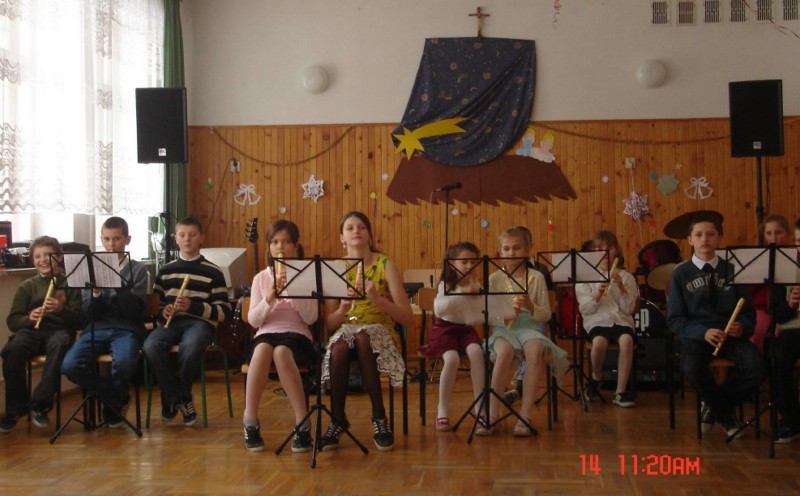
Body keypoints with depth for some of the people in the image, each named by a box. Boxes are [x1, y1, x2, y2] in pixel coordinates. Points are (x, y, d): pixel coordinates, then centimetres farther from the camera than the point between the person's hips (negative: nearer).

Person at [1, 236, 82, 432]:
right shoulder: (27, 286, 16)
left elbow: (80, 320, 3)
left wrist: (61, 309, -16)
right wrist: (28, 318, -11)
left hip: (59, 330, -2)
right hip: (31, 330, 2)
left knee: (58, 344, -38)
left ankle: (39, 404, -29)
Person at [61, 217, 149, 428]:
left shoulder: (137, 270, 7)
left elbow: (134, 311, -5)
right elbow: (89, 314, 7)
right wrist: (96, 292, -11)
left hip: (126, 330, -3)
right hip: (96, 329, 3)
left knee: (123, 363, -37)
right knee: (70, 366, -26)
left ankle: (112, 403, -2)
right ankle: (118, 398, -1)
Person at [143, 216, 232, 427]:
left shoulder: (212, 272, 6)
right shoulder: (166, 270, 18)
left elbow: (224, 311, 1)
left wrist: (193, 306, -14)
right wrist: (163, 311, -2)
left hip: (200, 322, -3)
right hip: (172, 321, 3)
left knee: (190, 348, -39)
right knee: (150, 346, -32)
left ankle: (172, 398, -10)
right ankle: (180, 399, -14)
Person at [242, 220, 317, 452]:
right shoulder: (261, 278, 13)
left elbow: (311, 318, -2)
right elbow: (253, 320, 4)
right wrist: (269, 298, -13)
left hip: (296, 335, -1)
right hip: (266, 334, 1)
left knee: (281, 352, -39)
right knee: (263, 349, -37)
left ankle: (302, 423, -33)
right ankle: (250, 422, -30)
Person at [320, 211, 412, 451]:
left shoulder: (385, 265, -1)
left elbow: (407, 317, -7)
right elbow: (329, 323, 3)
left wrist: (377, 298, -21)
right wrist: (342, 308, -18)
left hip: (380, 333, -1)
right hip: (345, 331, 2)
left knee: (362, 338, -37)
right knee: (339, 346, -35)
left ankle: (379, 417, -28)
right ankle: (337, 420, -21)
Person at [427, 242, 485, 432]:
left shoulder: (477, 287, 5)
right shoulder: (446, 285, -4)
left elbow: (482, 315, 0)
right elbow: (439, 310, -23)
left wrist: (475, 293, -13)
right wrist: (462, 293, -27)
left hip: (466, 329, 3)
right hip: (446, 328, -2)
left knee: (476, 351, -31)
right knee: (452, 358, -32)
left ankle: (480, 406, -25)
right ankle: (443, 411, -17)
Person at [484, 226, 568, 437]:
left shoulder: (536, 277, 7)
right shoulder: (495, 279, 8)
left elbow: (546, 315, 5)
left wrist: (531, 307, -16)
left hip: (530, 327, 0)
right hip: (503, 328, 0)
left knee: (535, 350, -36)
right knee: (504, 351, -36)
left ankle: (525, 414, -33)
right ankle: (491, 414, -32)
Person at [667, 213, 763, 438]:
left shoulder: (731, 270, 9)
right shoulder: (680, 273, 5)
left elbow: (748, 312, 11)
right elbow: (674, 319, 2)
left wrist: (742, 327, -14)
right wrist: (703, 332, -16)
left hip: (730, 334, 2)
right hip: (696, 334, -2)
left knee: (755, 369, -29)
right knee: (693, 369, -36)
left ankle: (713, 407, -1)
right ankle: (726, 416, -6)